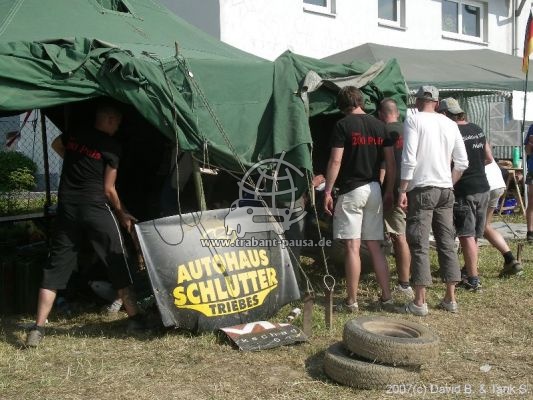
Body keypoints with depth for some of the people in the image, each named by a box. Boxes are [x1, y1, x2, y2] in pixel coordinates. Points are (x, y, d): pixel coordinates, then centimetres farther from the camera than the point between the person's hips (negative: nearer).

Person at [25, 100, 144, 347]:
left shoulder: (74, 135, 10)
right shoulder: (111, 146, -6)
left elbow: (56, 145, 35)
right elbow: (108, 189, -4)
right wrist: (122, 214, 9)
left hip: (66, 207, 5)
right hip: (95, 208, -5)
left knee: (56, 265, 5)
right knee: (117, 263, 6)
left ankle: (38, 328, 1)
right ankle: (134, 318, 12)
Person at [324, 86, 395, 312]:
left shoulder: (343, 125, -6)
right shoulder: (379, 126, 10)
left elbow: (335, 161, -12)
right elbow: (390, 162, 9)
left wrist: (327, 192, -7)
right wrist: (389, 191, 16)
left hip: (351, 190, -5)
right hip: (374, 190, 6)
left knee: (352, 247, -2)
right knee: (375, 247, 11)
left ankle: (352, 302, 3)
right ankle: (386, 298, 13)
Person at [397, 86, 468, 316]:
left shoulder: (414, 120, -6)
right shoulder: (450, 124, 10)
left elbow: (409, 159, -14)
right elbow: (462, 163, 10)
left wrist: (402, 190, -10)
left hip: (422, 189, -5)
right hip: (445, 191, 5)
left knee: (420, 245, -2)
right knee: (447, 243, 11)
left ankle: (419, 302, 1)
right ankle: (450, 299, 18)